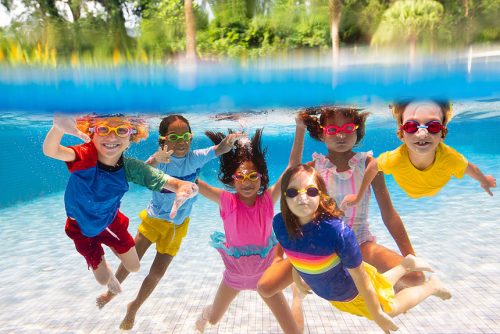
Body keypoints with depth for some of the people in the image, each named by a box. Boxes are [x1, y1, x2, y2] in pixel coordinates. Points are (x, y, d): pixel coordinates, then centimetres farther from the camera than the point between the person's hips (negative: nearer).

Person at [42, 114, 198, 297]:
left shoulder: (129, 167, -28)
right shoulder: (85, 156, -33)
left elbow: (165, 181, -35)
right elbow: (50, 151, -51)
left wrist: (182, 187, -60)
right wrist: (58, 127, -75)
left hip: (110, 221, 2)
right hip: (82, 227, -2)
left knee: (133, 267, 16)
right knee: (103, 278, 12)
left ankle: (112, 246, 47)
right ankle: (107, 272, 50)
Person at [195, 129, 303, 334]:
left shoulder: (268, 199, -20)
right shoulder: (226, 201, -22)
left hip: (264, 273, 0)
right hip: (234, 273, 1)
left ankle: (297, 295, 35)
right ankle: (205, 313, 62)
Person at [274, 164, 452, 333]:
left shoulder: (337, 230, -41)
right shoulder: (279, 224, -28)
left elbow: (360, 277, -26)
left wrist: (377, 313, -13)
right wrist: (297, 277, 13)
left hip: (356, 290, -5)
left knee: (390, 309, 24)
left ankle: (432, 285, 47)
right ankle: (405, 266, 48)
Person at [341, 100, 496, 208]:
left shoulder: (451, 158, -42)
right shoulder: (395, 160, -46)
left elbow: (469, 168, -17)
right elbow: (373, 166, -23)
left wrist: (484, 181, 6)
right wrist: (358, 197, -12)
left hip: (438, 193, 1)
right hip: (407, 196, -1)